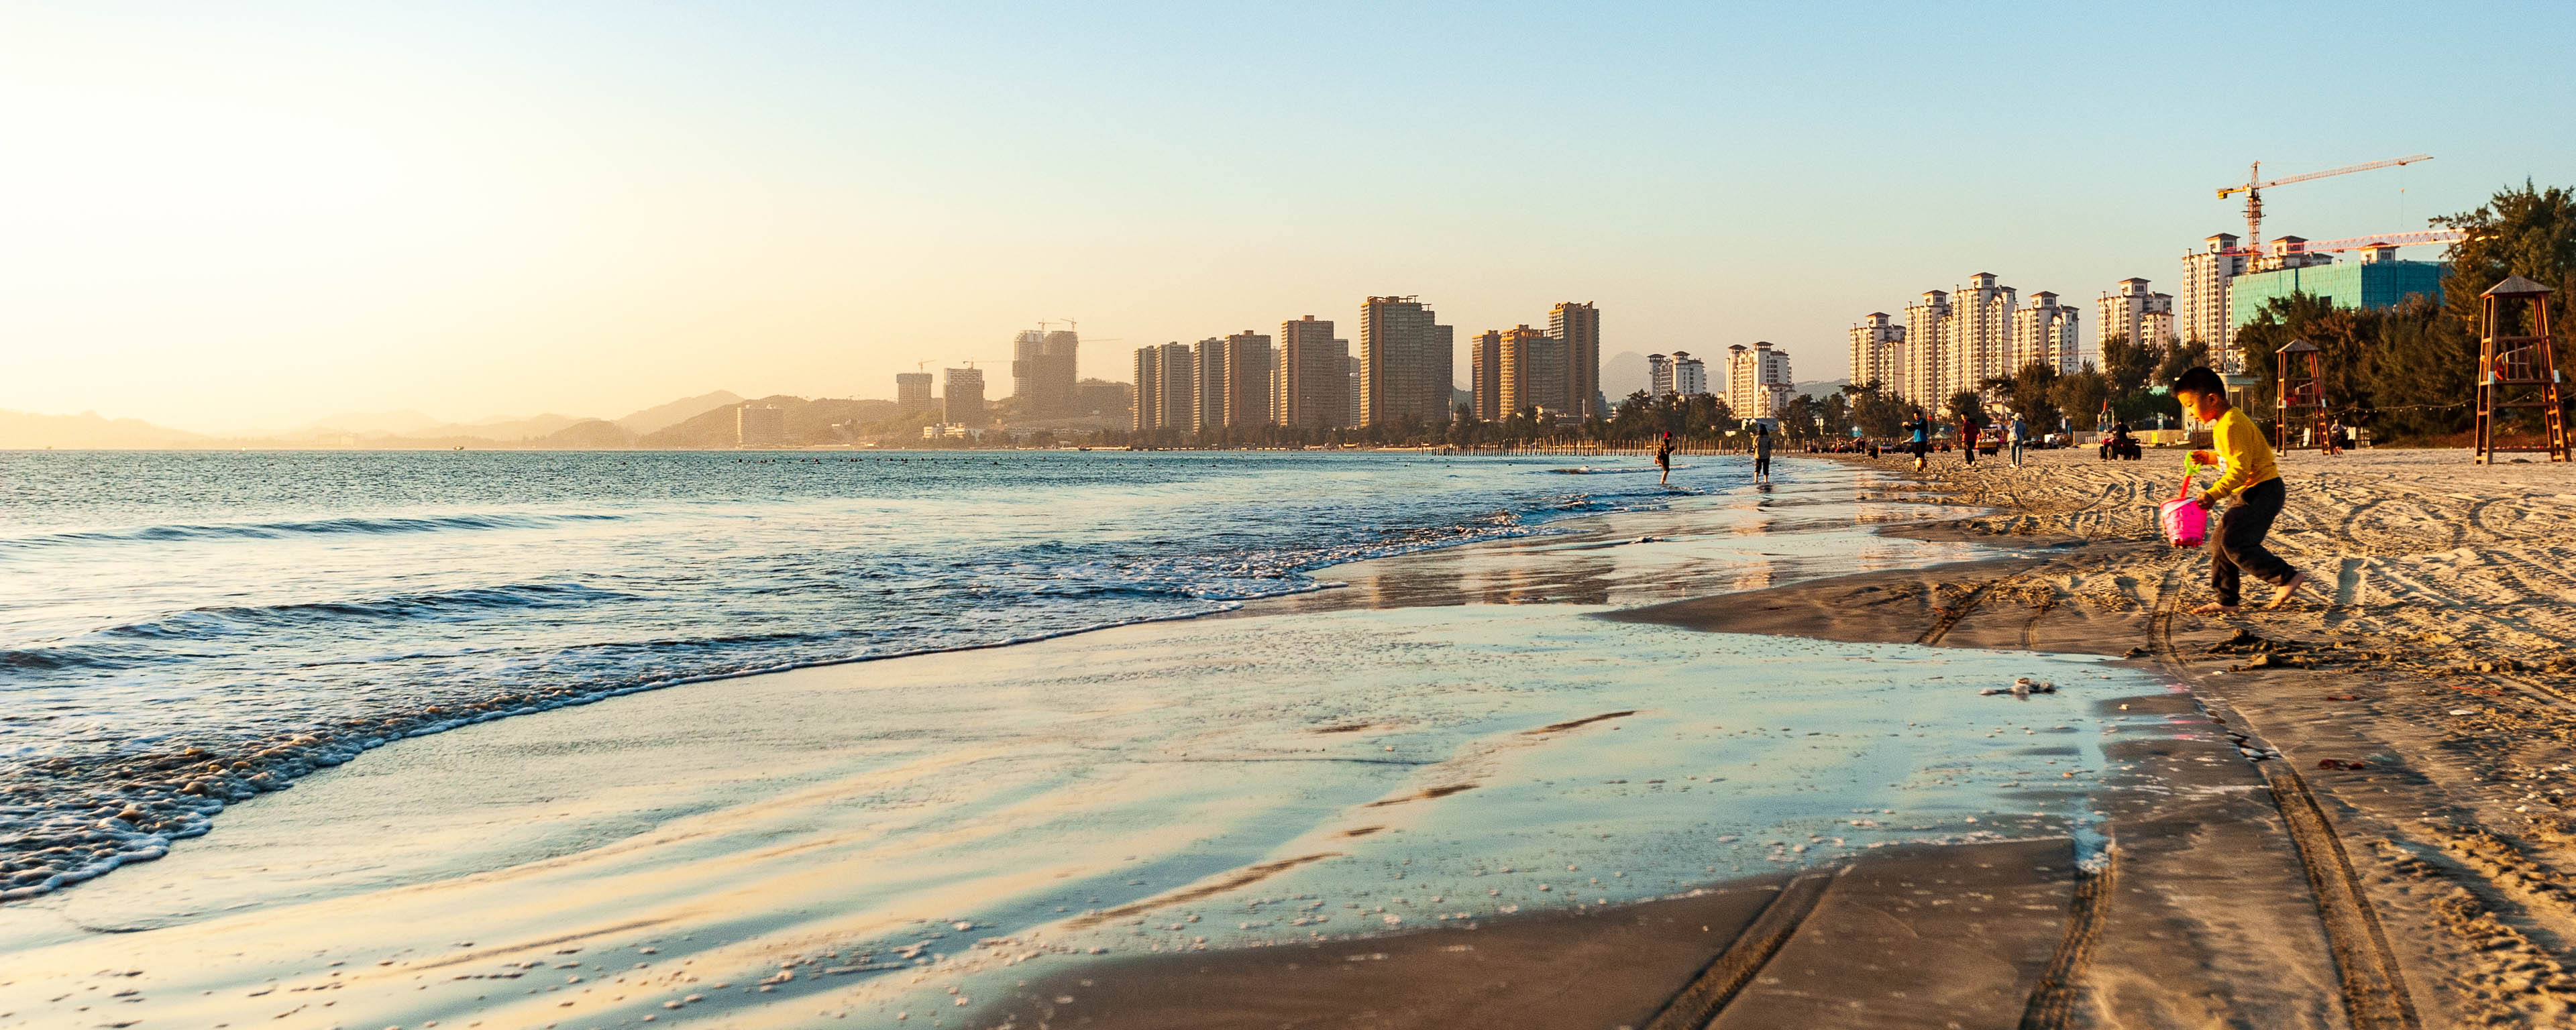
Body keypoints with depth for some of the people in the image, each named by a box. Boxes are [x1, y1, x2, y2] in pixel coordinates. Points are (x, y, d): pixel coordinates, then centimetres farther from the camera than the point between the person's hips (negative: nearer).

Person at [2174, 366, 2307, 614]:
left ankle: (2287, 577, -12)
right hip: (2251, 493, 11)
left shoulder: (2231, 425, -20)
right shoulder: (2224, 422, 13)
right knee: (2220, 543, 10)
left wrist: (2214, 494, -31)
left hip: (2263, 491, -11)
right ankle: (2226, 600, 16)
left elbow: (2240, 469, -26)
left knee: (2235, 543, -18)